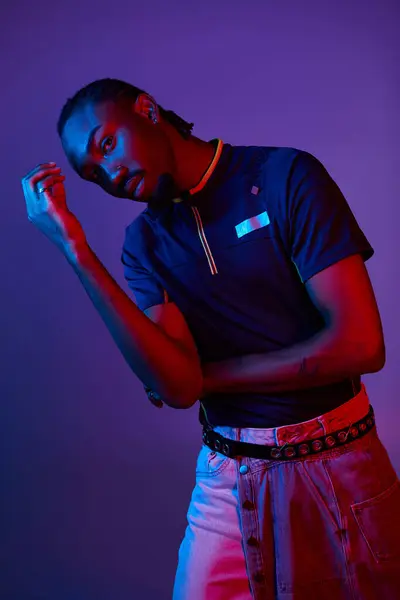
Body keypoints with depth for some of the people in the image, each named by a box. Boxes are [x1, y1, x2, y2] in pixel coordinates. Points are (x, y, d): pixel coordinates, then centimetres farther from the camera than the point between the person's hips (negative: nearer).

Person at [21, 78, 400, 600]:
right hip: (228, 477, 3)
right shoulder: (144, 242, 1)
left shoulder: (286, 176, -11)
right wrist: (78, 252, -18)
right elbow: (177, 388, -14)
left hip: (339, 466, -2)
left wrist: (211, 375, -11)